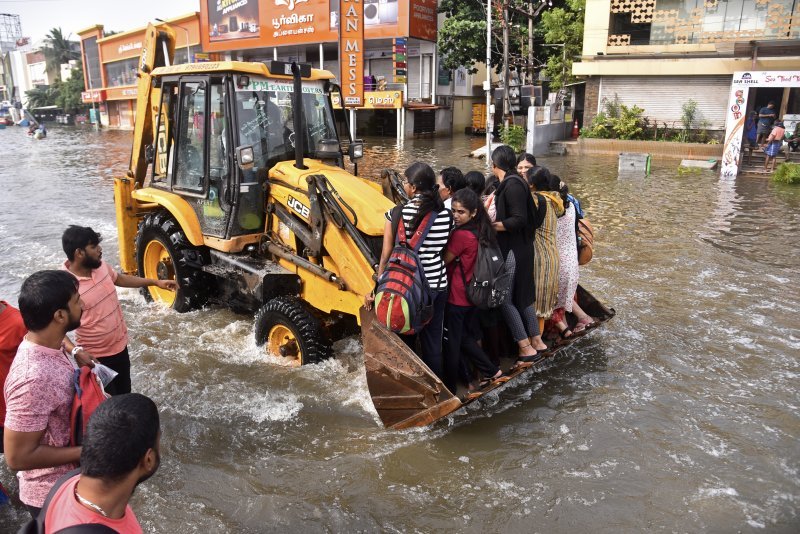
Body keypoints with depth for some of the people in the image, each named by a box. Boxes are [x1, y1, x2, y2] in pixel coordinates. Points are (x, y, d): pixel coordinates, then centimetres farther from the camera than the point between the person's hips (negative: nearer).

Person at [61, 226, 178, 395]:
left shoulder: (100, 266, -5)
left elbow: (120, 279, 16)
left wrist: (155, 282, 16)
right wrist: (76, 351, -37)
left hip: (120, 345, 7)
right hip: (95, 357, -7)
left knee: (124, 393, 25)